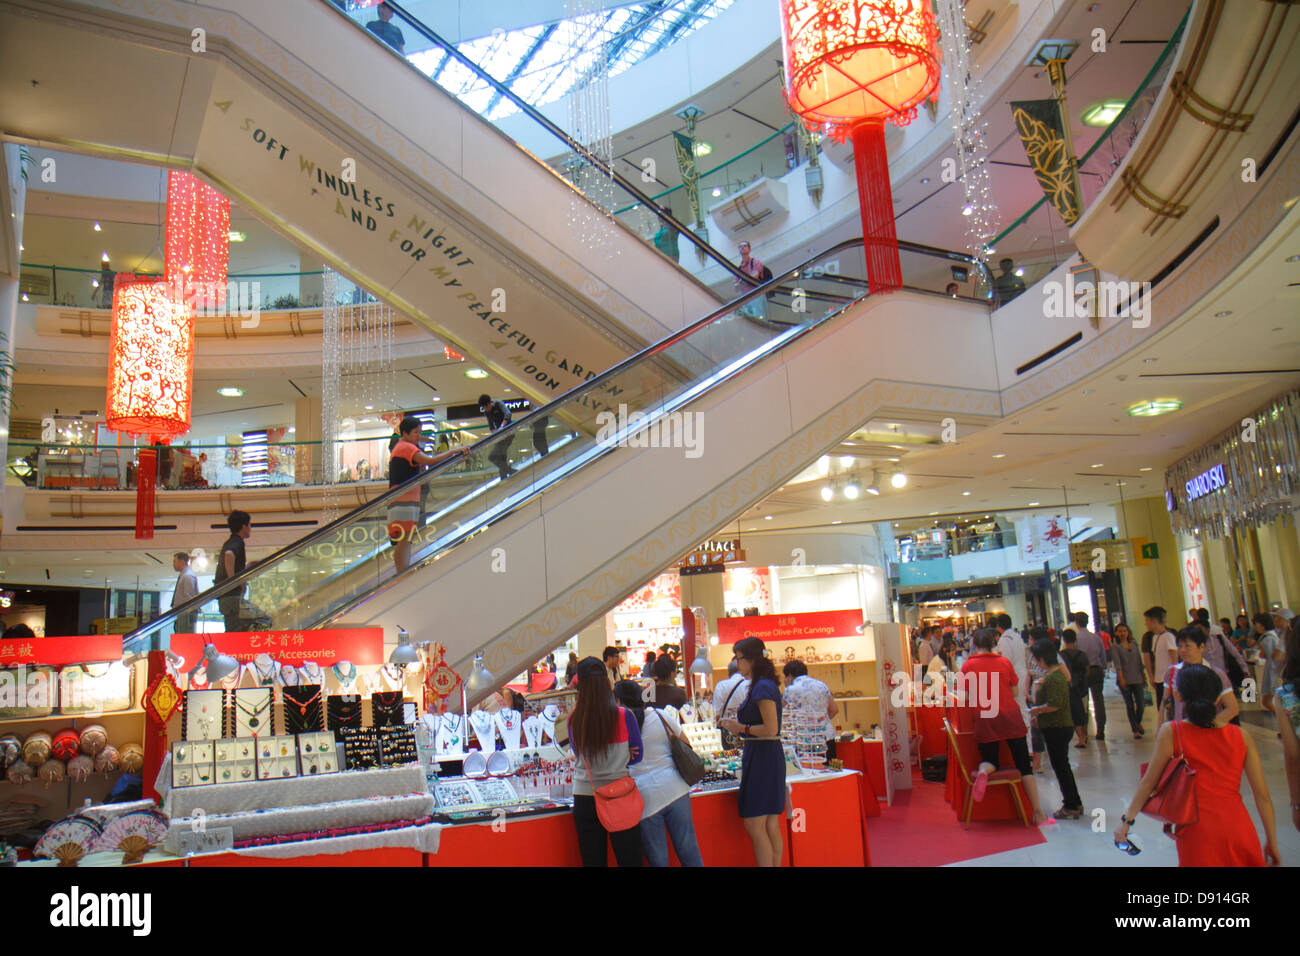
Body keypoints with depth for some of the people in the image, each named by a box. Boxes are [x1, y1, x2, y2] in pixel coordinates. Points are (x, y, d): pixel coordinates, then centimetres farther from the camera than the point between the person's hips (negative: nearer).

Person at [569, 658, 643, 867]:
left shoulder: (574, 720, -6)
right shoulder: (623, 716, -11)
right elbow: (637, 756, 2)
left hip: (584, 799, 2)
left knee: (592, 860, 12)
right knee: (629, 859, 10)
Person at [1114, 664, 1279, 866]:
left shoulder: (1171, 732, -2)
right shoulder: (1241, 737, 5)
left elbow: (1149, 781, 0)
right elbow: (1262, 795, 6)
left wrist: (1127, 820, 9)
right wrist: (1272, 841, 16)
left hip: (1199, 831, -2)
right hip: (1239, 829, 2)